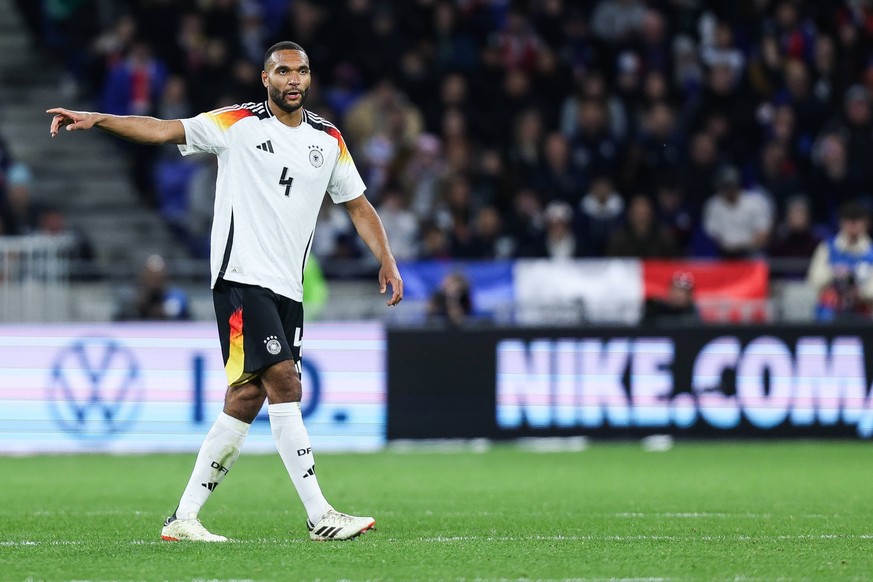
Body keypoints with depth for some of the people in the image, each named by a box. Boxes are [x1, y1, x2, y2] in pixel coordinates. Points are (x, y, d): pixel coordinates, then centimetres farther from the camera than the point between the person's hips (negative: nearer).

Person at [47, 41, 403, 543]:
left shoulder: (329, 139, 13)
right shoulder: (238, 124, -1)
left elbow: (358, 204, 20)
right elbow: (164, 130, -6)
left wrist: (387, 261, 10)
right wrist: (96, 120, -16)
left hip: (288, 289, 6)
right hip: (242, 277, -6)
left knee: (247, 399, 3)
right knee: (285, 383, -16)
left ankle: (184, 518, 9)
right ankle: (320, 516, -15)